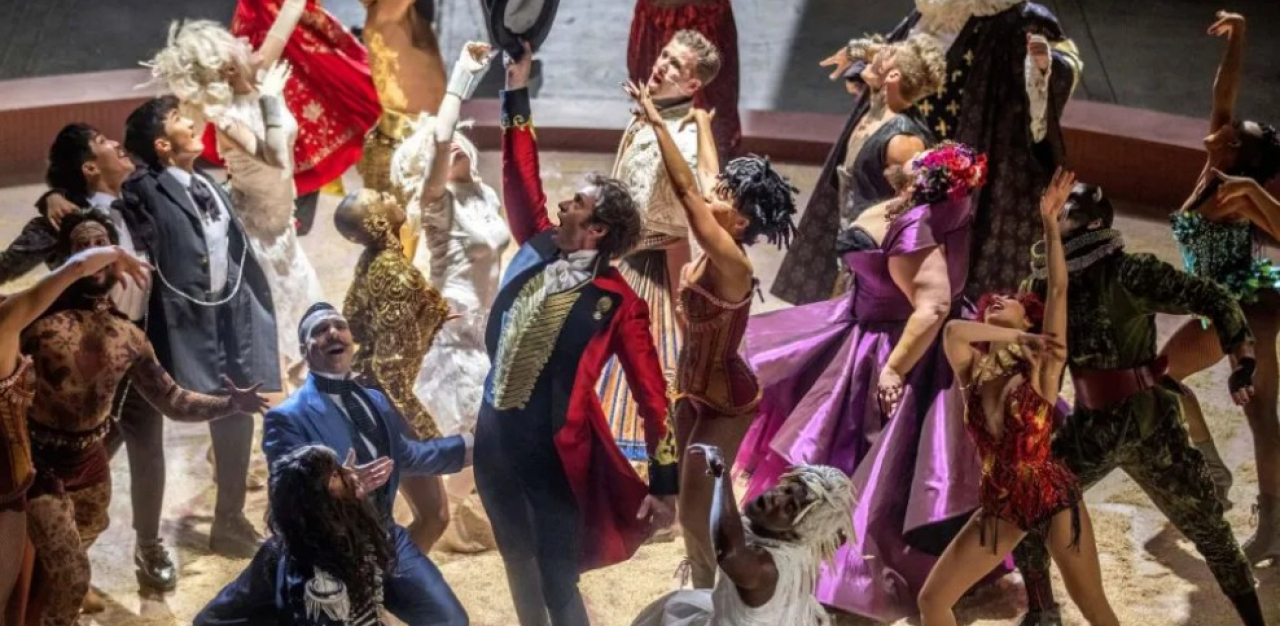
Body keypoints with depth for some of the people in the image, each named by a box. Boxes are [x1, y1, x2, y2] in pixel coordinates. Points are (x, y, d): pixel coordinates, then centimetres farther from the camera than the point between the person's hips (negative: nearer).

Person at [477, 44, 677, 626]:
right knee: (519, 566, 19)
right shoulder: (537, 250, 4)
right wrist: (517, 93, 9)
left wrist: (664, 484, -13)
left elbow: (652, 395, -11)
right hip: (495, 436, 6)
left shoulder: (617, 303, -12)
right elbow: (521, 180, 11)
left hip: (555, 452, -6)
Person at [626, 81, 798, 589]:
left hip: (725, 402, -9)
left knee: (695, 509, -4)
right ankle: (708, 585, 36)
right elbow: (704, 183, 10)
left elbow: (685, 190, -34)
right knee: (698, 503, 19)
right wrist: (702, 124, 26)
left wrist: (657, 123, -34)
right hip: (694, 391, 9)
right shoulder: (715, 254, -5)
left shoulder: (731, 262, -27)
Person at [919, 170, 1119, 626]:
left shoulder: (1042, 367, -6)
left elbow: (1058, 291, -15)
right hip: (1001, 505, 4)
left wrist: (1050, 224, -20)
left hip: (1052, 496, -4)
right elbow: (953, 330, -20)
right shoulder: (973, 373, 1)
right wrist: (1019, 340, -14)